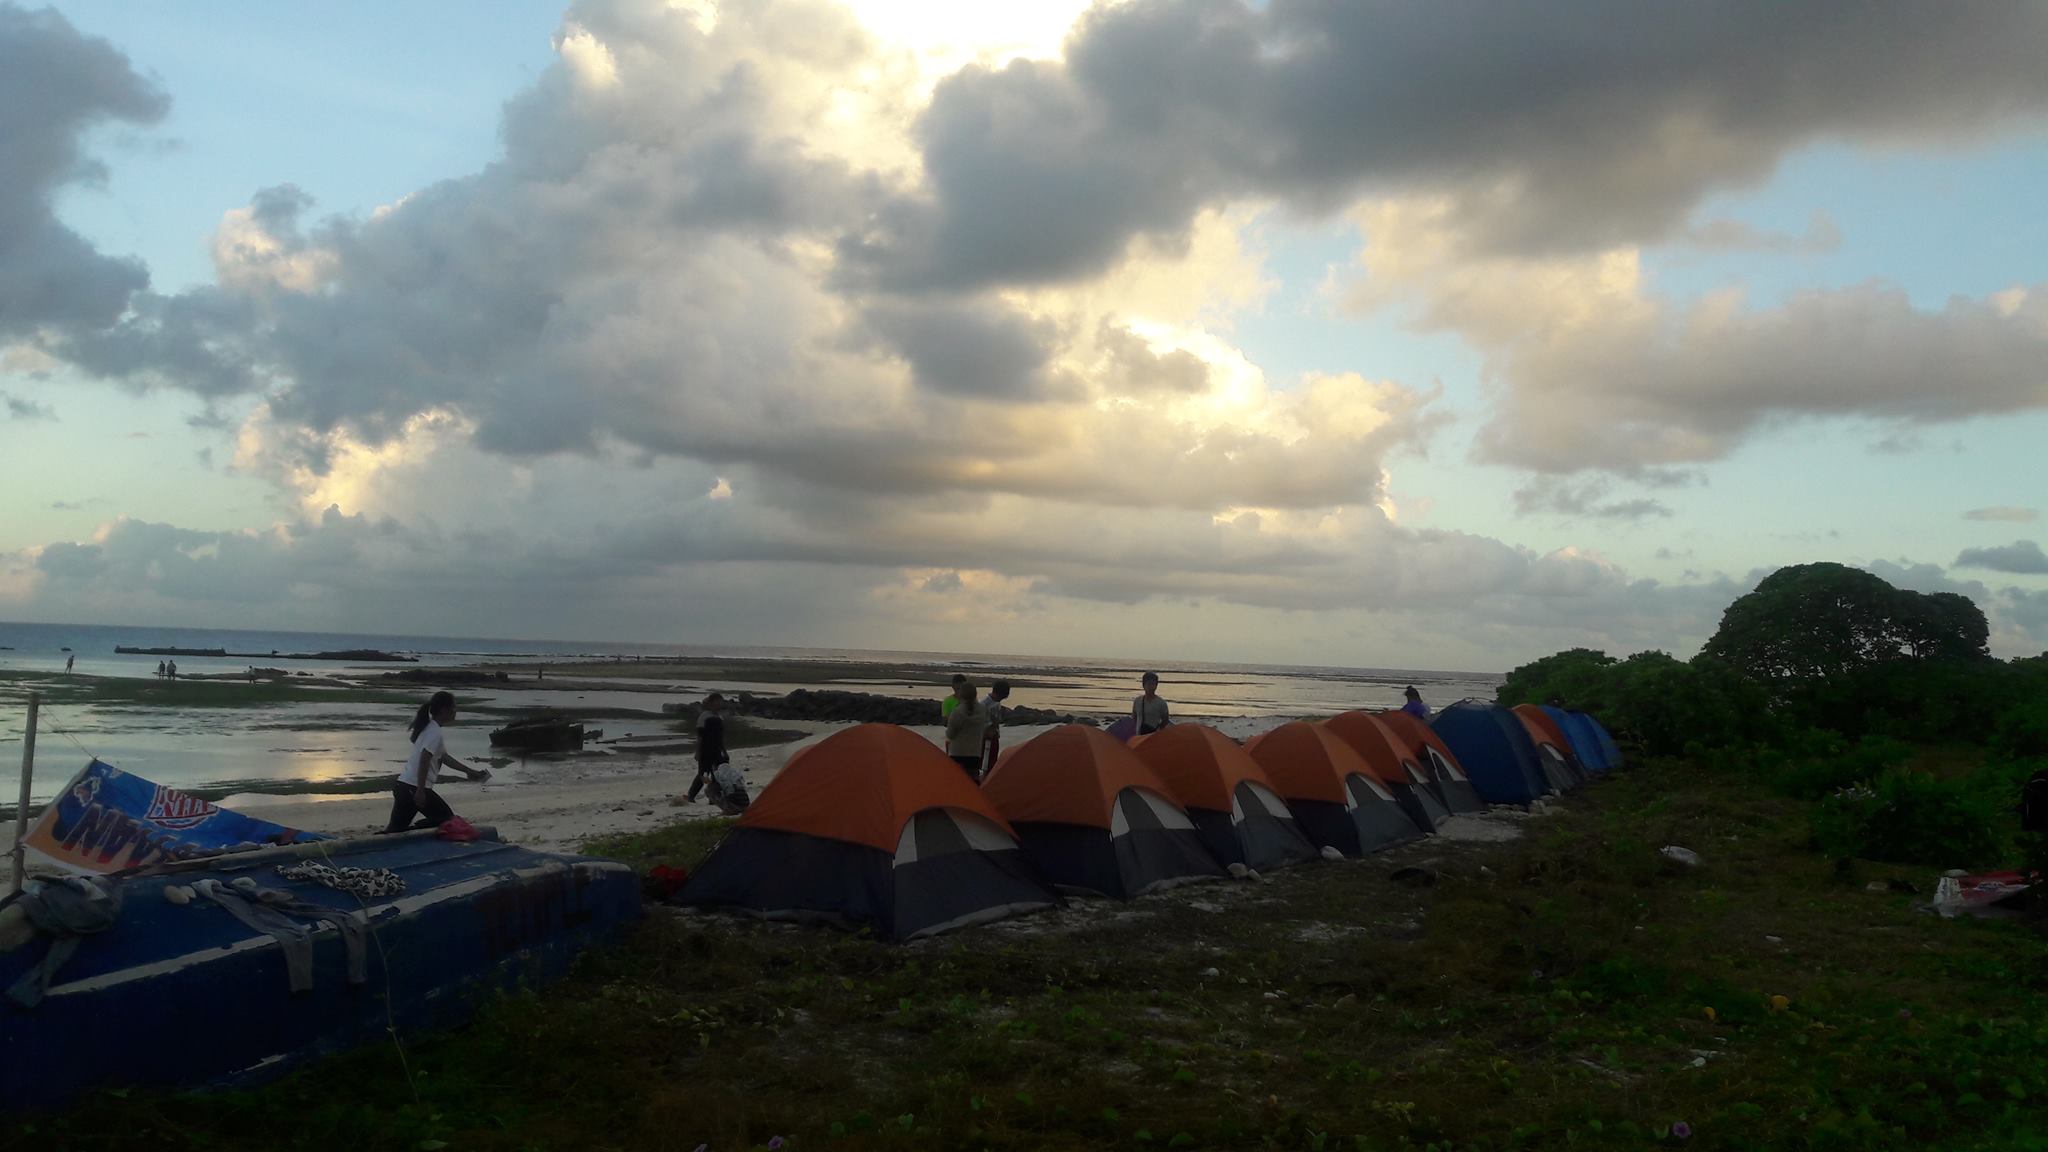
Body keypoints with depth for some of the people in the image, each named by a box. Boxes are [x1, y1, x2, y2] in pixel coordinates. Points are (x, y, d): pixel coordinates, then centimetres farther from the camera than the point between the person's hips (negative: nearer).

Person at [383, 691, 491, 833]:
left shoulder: (429, 729, 17)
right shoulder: (436, 733, -13)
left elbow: (444, 757, 26)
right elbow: (424, 761, -21)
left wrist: (470, 771, 31)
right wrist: (421, 792, -22)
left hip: (402, 785, 9)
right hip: (415, 788, -9)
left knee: (397, 827, 9)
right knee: (447, 820, 5)